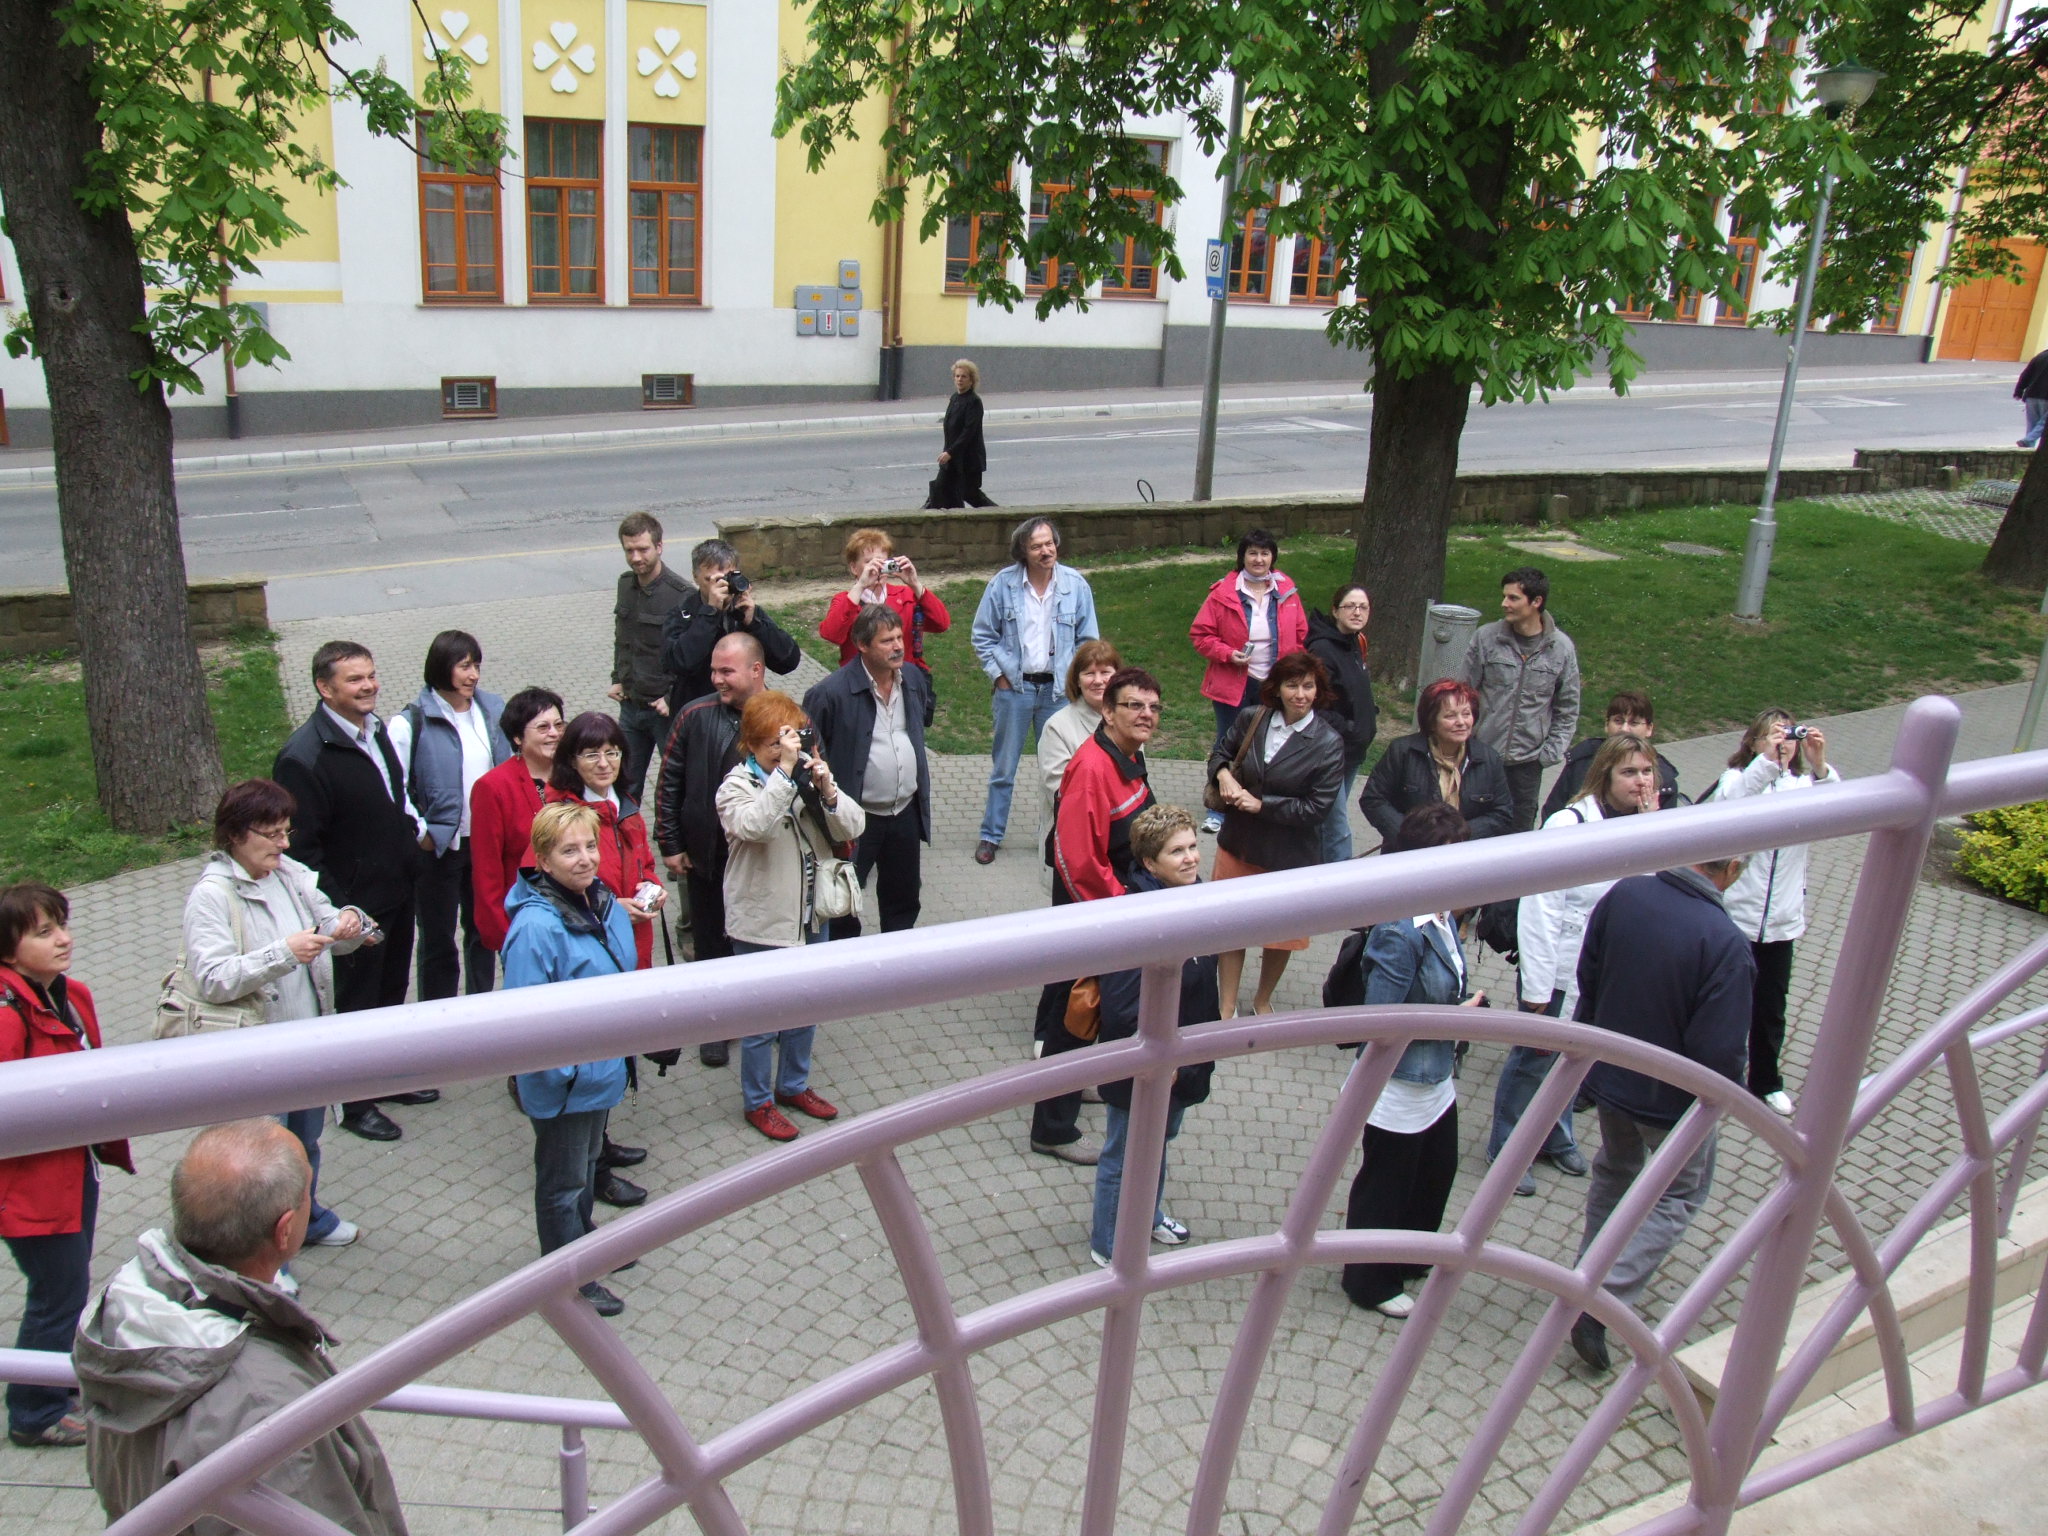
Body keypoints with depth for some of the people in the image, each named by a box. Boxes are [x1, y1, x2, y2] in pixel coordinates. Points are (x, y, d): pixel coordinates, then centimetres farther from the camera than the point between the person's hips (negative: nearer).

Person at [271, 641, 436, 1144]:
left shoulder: (375, 729, 3)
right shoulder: (304, 757, -23)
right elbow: (302, 849, -23)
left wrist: (415, 832, 9)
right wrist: (342, 914, -23)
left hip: (399, 894, 8)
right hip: (356, 907, -8)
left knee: (392, 994, 23)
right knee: (356, 1006, 10)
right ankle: (356, 1104, 27)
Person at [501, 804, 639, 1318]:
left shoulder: (607, 905, -3)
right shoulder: (535, 925, -29)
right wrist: (562, 1070, -24)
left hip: (603, 1067, 8)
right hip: (562, 1078, -8)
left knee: (589, 1159, 28)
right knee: (562, 1179, 13)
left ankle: (584, 1236, 50)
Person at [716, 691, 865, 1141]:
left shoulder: (808, 773, 0)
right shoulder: (738, 785, -14)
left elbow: (853, 826, -5)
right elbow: (753, 825, -36)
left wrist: (827, 790, -22)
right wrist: (784, 770, -37)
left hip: (809, 917, 6)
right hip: (762, 922, -6)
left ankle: (793, 1085, 41)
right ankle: (758, 1101, 26)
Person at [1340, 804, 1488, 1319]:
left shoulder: (1441, 917, -3)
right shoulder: (1401, 933, -30)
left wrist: (1466, 1007, -6)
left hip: (1435, 1081, 9)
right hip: (1397, 1089, -9)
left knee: (1436, 1172, 27)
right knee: (1386, 1184, 13)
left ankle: (1408, 1259, 52)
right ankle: (1371, 1283, 37)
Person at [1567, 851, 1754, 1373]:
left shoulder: (1623, 895, -14)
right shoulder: (1726, 945, -31)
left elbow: (1588, 977, 1)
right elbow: (1719, 1051, -25)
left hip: (1607, 1074, 5)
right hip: (1673, 1097, -5)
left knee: (1614, 1170, 29)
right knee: (1682, 1193, 18)